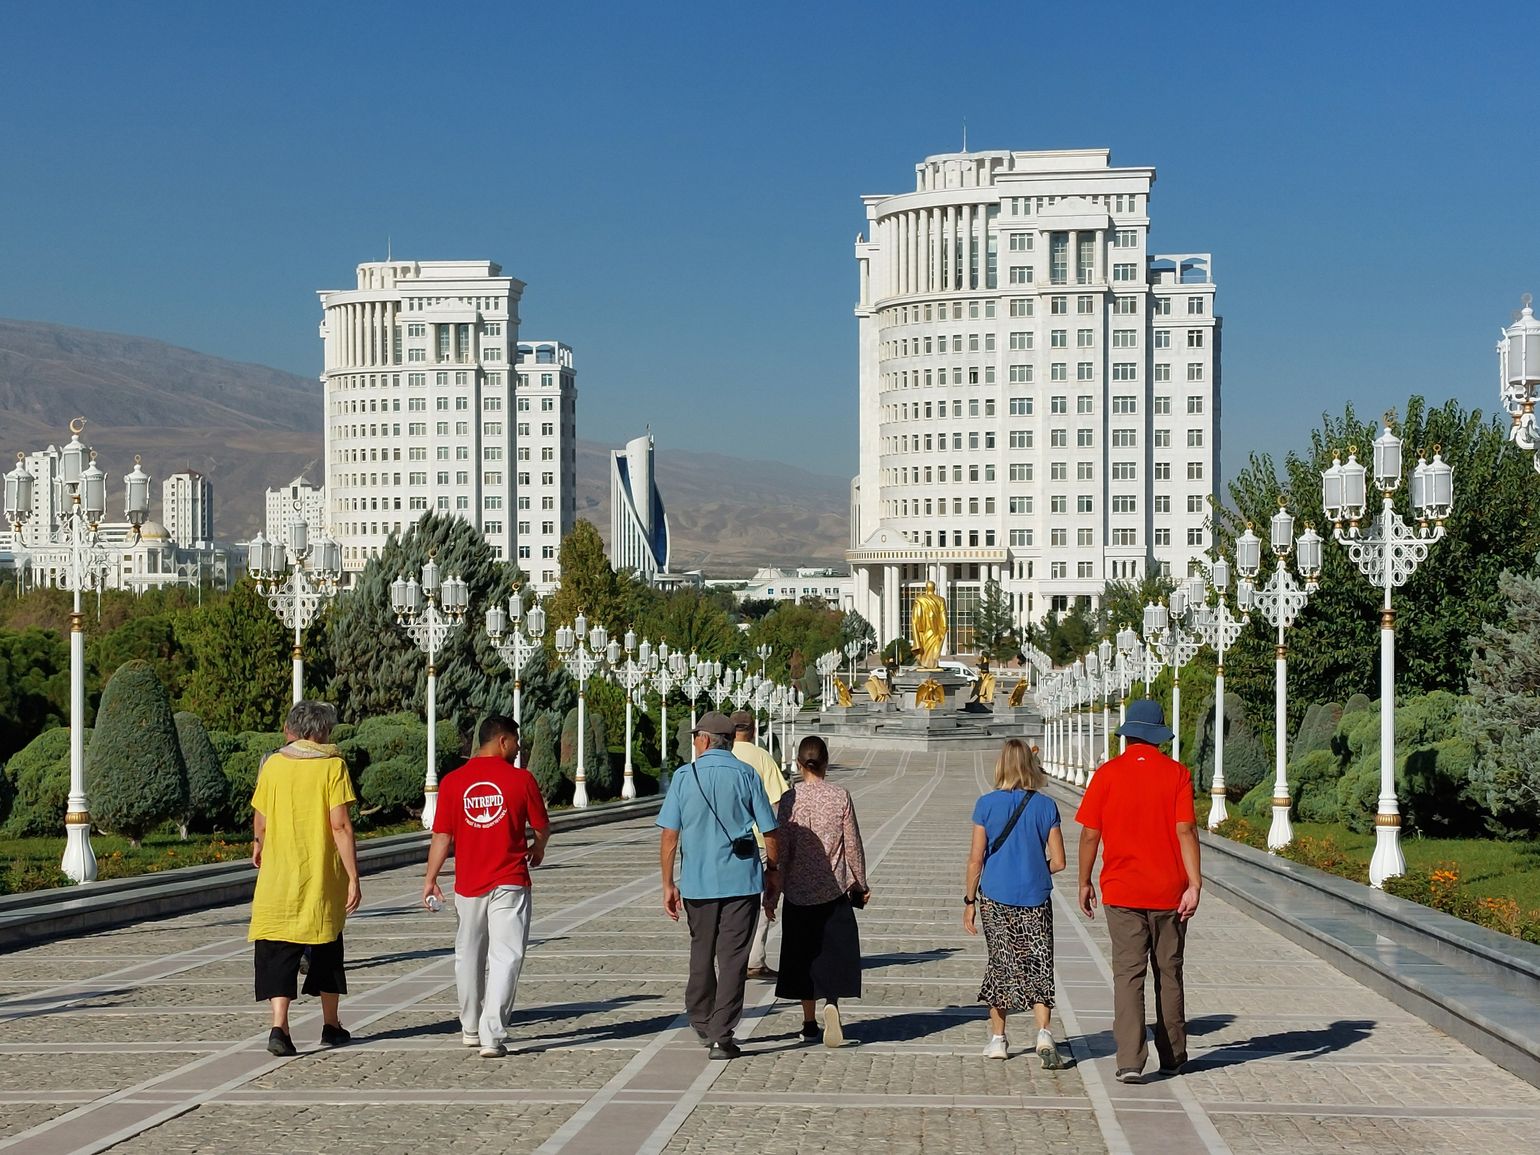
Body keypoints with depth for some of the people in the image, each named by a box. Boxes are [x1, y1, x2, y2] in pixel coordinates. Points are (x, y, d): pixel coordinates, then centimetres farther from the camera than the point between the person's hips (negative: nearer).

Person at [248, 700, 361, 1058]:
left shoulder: (273, 764, 2)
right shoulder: (332, 765, -6)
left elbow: (260, 818, 14)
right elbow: (340, 825, -13)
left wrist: (259, 844, 37)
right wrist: (353, 877, -10)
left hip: (278, 875, 1)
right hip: (324, 879, -1)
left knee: (278, 951, 0)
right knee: (327, 948, 15)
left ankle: (279, 1025, -16)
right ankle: (331, 1025, 25)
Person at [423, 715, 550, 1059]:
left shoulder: (452, 781, -1)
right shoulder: (521, 779, -5)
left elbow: (442, 836, -1)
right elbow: (542, 827, 5)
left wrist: (430, 878, 8)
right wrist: (537, 849, 27)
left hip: (468, 884, 3)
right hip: (510, 882, -3)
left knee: (468, 955, 17)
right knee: (505, 956, -3)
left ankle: (471, 1028, 30)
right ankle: (492, 1036, -13)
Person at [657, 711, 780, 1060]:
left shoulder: (684, 776, -1)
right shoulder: (745, 775, -1)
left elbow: (669, 834, -4)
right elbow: (770, 833, -2)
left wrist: (668, 884, 2)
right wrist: (771, 873, 12)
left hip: (697, 881, 1)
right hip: (741, 879, -1)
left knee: (701, 953, 19)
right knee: (733, 958, 1)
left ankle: (702, 1022, 33)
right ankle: (721, 1036, -3)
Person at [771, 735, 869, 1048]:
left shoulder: (789, 799, -7)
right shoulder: (841, 798, -6)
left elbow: (781, 848, -6)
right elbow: (853, 845, -1)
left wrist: (775, 887, 5)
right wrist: (861, 884, 11)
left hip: (798, 891, 1)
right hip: (833, 890, -1)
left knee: (803, 954, 11)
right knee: (834, 951, 5)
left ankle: (809, 1022, 16)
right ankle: (832, 1002, -20)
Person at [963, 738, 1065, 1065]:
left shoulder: (987, 804, -5)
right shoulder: (1045, 805, -3)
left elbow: (976, 859, -4)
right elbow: (1058, 862, -1)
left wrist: (969, 901, 4)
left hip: (995, 897, 0)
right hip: (1035, 898, 0)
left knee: (1001, 963, 13)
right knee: (1038, 967, 4)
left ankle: (997, 1038, 19)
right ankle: (1044, 1031, -15)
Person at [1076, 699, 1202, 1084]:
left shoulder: (1107, 774, -3)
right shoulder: (1177, 773, -3)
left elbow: (1090, 835, -3)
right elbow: (1186, 831, -11)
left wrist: (1084, 883, 8)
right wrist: (1194, 883, -11)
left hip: (1121, 893, -1)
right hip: (1169, 892, 1)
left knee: (1128, 976, -1)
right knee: (1169, 975, 14)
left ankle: (1130, 1061, -12)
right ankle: (1172, 1057, 24)